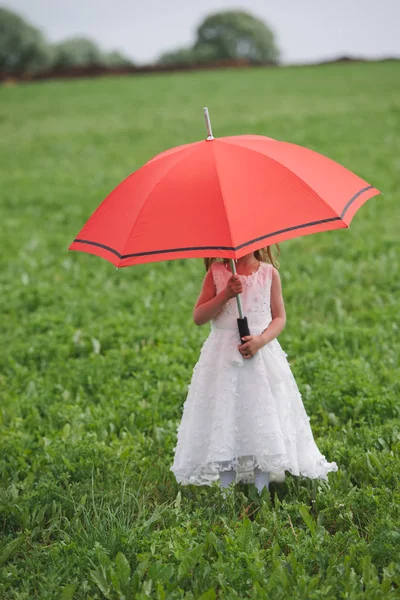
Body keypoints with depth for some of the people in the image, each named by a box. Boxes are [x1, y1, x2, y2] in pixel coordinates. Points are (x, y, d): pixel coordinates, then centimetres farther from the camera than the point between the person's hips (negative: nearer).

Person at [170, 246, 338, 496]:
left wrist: (261, 339, -13)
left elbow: (280, 317, 5)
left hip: (261, 354, 0)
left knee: (263, 422, -2)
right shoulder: (217, 272, 3)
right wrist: (225, 295, -14)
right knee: (223, 426, -1)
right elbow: (198, 317, 0)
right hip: (224, 356, 0)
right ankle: (226, 493, 7)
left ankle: (262, 493, 7)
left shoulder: (269, 273, 4)